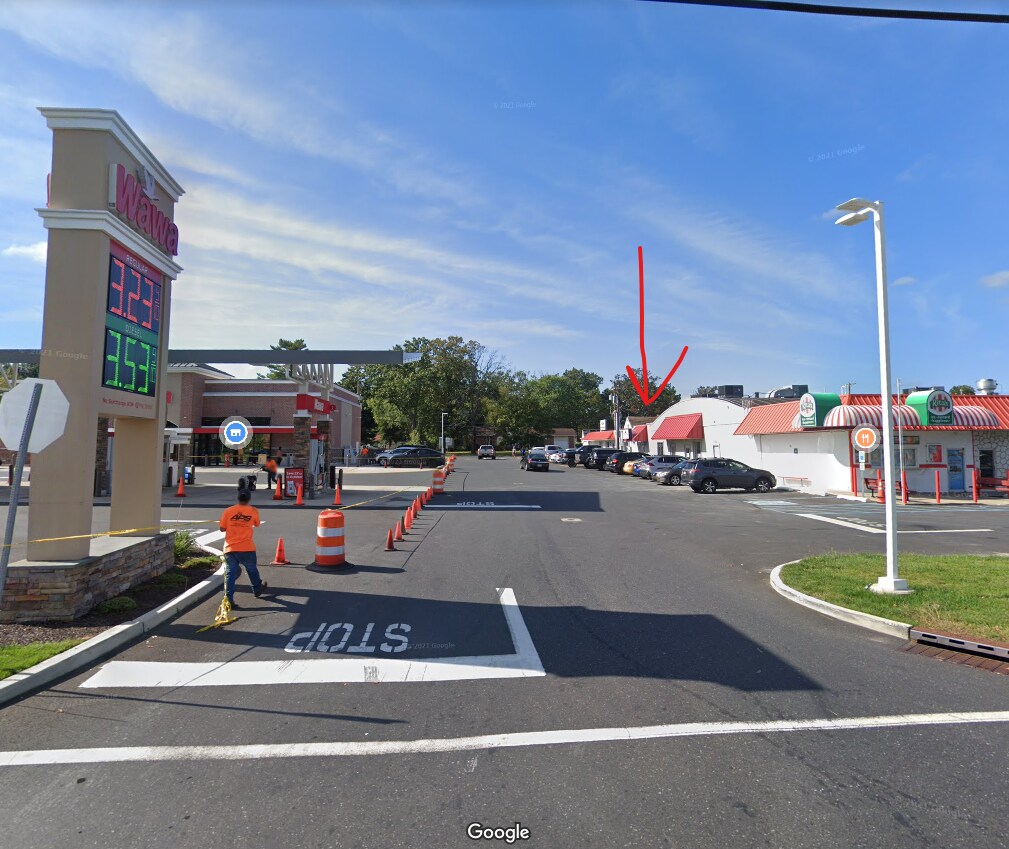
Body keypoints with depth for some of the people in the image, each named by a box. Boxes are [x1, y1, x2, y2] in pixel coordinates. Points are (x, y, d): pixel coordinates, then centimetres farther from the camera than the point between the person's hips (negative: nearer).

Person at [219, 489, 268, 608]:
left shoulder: (228, 511, -2)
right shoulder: (253, 511, -1)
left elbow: (222, 528, 2)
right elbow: (257, 525, 14)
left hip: (230, 548, 0)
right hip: (247, 548, 0)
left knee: (230, 573, 3)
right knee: (252, 570, 20)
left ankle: (229, 598, -3)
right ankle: (257, 589, 39)